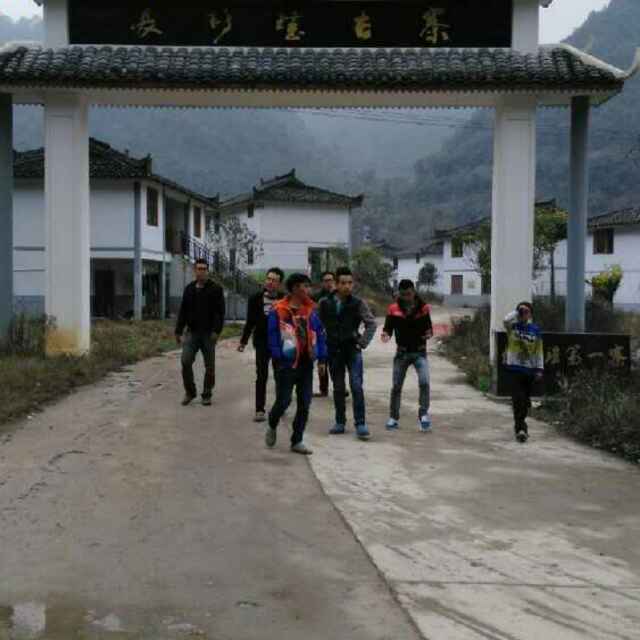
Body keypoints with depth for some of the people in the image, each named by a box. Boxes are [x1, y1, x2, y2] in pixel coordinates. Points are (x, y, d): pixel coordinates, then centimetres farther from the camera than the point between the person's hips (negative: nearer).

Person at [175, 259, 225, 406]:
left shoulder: (216, 289, -3)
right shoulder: (189, 289, 11)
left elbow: (220, 312, -8)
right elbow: (183, 311, 15)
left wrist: (216, 330, -18)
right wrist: (178, 331, 11)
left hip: (208, 333, -3)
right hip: (192, 332, 3)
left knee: (209, 366, 3)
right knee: (186, 361, -9)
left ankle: (207, 395, 16)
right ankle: (190, 391, 6)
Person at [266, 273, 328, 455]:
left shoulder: (310, 310, 9)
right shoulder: (278, 311, -8)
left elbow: (320, 334, 12)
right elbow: (273, 335, -9)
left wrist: (321, 358, 7)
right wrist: (277, 358, -14)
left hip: (306, 364, 5)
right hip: (287, 364, -5)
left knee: (304, 404, 6)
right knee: (283, 401, -1)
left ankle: (297, 441, 16)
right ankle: (272, 427, 30)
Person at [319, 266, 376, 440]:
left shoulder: (358, 303, -5)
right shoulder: (325, 303, -2)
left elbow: (371, 323, 0)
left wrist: (363, 342, -6)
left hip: (352, 349, -2)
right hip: (333, 351, 2)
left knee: (356, 386, -10)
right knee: (338, 388, 9)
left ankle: (360, 424, -6)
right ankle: (340, 422, 20)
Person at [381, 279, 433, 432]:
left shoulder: (423, 308, -3)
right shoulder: (394, 309, -3)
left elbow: (428, 327, 2)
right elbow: (388, 327, 1)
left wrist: (429, 333, -20)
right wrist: (386, 335, -21)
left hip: (419, 352, -1)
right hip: (402, 352, 1)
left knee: (424, 382, -19)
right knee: (396, 386, 6)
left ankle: (423, 414, -4)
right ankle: (393, 418, 19)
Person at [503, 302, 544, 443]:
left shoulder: (535, 329, 4)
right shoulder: (513, 326, -1)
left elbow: (539, 351, 6)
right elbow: (506, 320, -25)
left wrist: (540, 369, 1)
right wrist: (518, 311, -13)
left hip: (530, 369, 3)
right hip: (515, 368, -3)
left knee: (526, 400, 13)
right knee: (518, 399, -12)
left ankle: (519, 424, 31)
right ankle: (521, 428, -12)